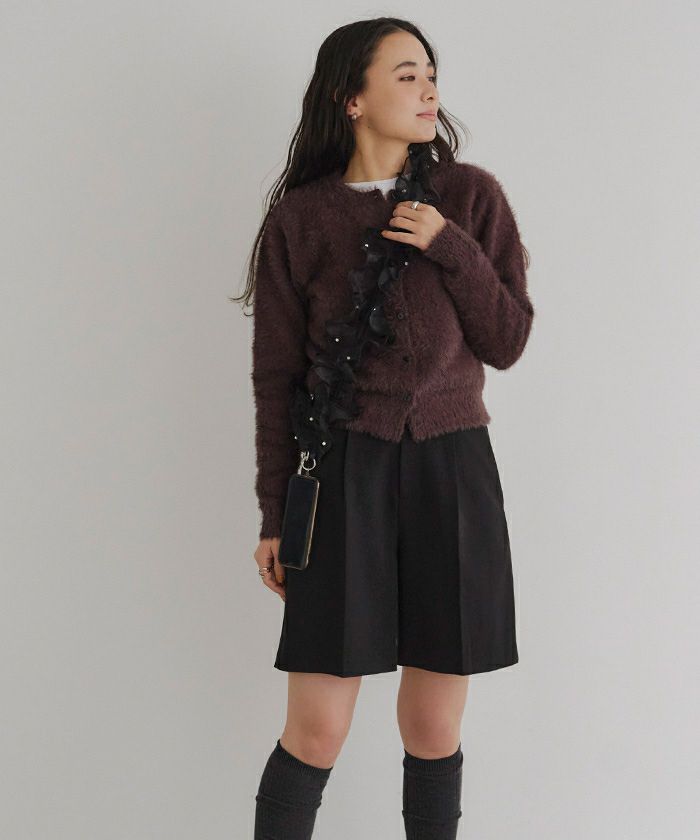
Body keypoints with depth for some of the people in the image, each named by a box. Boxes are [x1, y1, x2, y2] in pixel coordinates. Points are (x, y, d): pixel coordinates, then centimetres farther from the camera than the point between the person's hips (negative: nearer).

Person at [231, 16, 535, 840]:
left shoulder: (470, 197, 3)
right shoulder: (300, 219, 0)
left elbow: (506, 343, 2)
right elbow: (276, 375, 2)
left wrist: (449, 247, -13)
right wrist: (275, 517, 1)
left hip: (453, 472, 2)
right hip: (344, 476, -1)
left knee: (434, 729, 7)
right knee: (316, 732, -2)